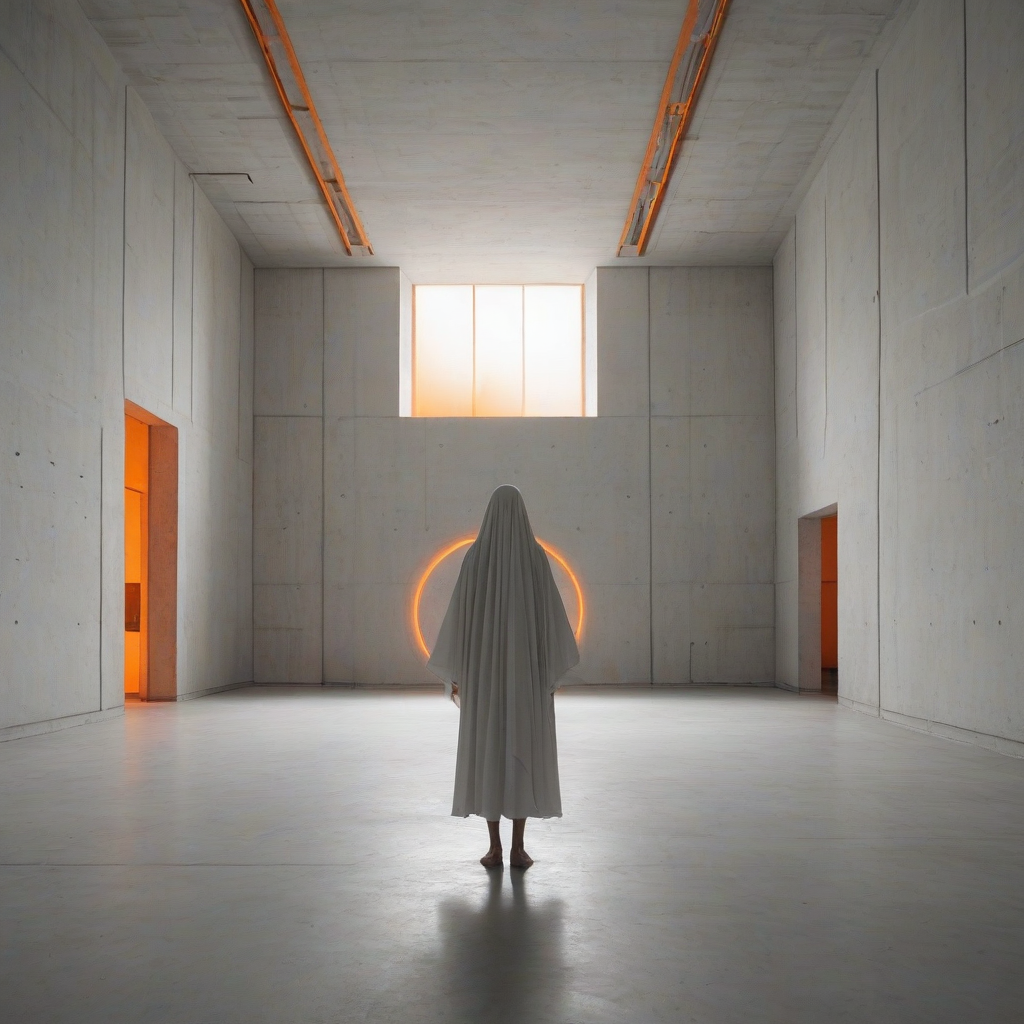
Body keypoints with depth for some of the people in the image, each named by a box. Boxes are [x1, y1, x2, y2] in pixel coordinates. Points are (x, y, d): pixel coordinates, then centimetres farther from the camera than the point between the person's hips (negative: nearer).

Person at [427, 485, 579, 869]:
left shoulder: (475, 555, -2)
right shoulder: (537, 555, -2)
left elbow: (459, 611, -2)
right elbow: (551, 610, -3)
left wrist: (454, 671, 7)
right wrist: (554, 669, 6)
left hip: (484, 663, 0)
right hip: (527, 662, 0)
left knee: (487, 752, 6)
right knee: (524, 754, 5)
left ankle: (494, 848, 5)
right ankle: (517, 848, 4)